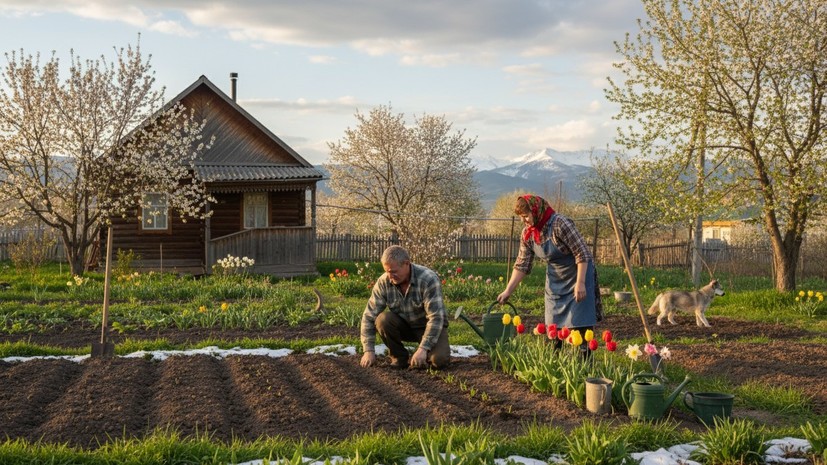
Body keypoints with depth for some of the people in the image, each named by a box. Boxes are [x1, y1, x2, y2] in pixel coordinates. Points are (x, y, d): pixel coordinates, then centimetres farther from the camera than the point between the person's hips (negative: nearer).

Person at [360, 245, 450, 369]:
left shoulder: (428, 279, -28)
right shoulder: (383, 282, -17)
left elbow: (436, 317, -32)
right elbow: (369, 316, -15)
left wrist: (423, 348, -38)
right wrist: (368, 350, -22)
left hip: (430, 327, -3)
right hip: (404, 326, 3)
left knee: (439, 360, -30)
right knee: (383, 319, -27)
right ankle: (399, 357, -5)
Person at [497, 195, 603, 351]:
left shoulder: (560, 224, -26)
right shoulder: (527, 233, -6)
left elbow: (582, 253, -23)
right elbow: (522, 264, 0)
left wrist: (580, 283, -26)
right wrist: (508, 291, -5)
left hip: (578, 272, -6)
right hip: (555, 279, 7)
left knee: (580, 321, -8)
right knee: (553, 322, 6)